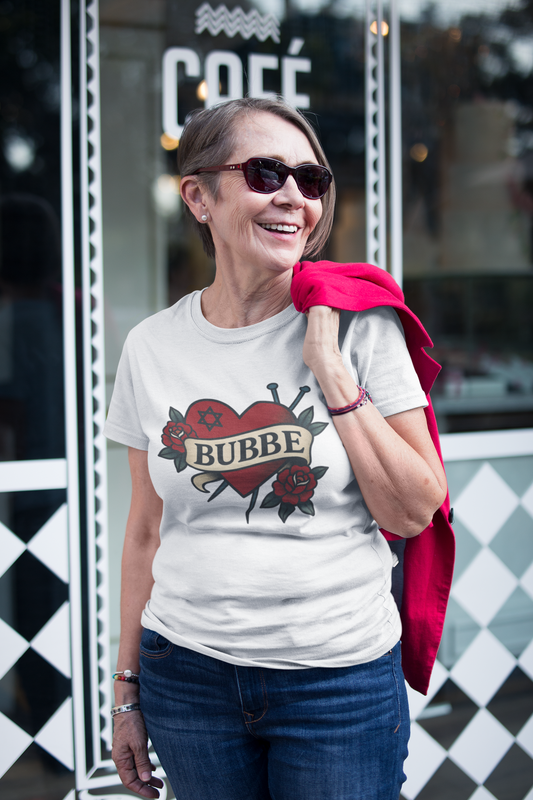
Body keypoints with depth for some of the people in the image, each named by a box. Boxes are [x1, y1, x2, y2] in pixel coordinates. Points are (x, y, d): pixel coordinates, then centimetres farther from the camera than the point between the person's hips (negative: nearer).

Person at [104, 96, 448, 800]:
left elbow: (414, 512, -9)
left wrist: (330, 371, -16)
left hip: (342, 676, -1)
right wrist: (128, 689, 10)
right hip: (187, 674, 2)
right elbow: (148, 528, 6)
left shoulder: (359, 326, -7)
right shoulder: (152, 348, 0)